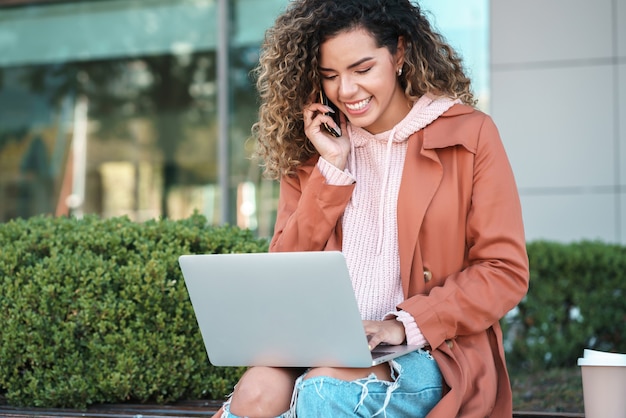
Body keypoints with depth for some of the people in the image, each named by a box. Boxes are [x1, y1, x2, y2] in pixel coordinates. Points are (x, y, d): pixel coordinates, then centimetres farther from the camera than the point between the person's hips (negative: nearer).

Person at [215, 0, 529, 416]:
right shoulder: (311, 149, 12)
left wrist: (404, 326, -15)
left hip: (430, 355, -2)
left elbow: (506, 272, -2)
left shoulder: (468, 135, 3)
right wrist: (331, 169, -2)